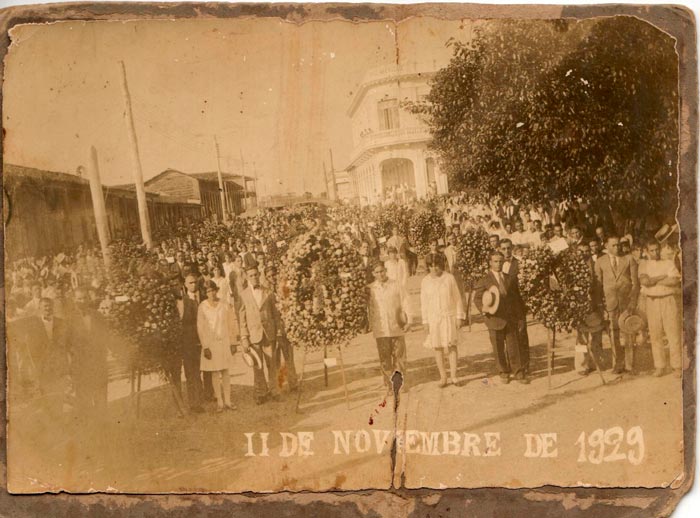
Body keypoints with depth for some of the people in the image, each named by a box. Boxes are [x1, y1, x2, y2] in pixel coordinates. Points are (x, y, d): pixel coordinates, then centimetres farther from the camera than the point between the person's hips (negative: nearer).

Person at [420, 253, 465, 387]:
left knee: (451, 345, -7)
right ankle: (443, 377, 10)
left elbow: (457, 298, 2)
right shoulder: (425, 281, 2)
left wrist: (459, 316, 0)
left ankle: (453, 376, -2)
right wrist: (425, 321, 3)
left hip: (449, 316, -2)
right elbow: (424, 302, 6)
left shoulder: (449, 278, -2)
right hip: (433, 317, 2)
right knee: (437, 347, 2)